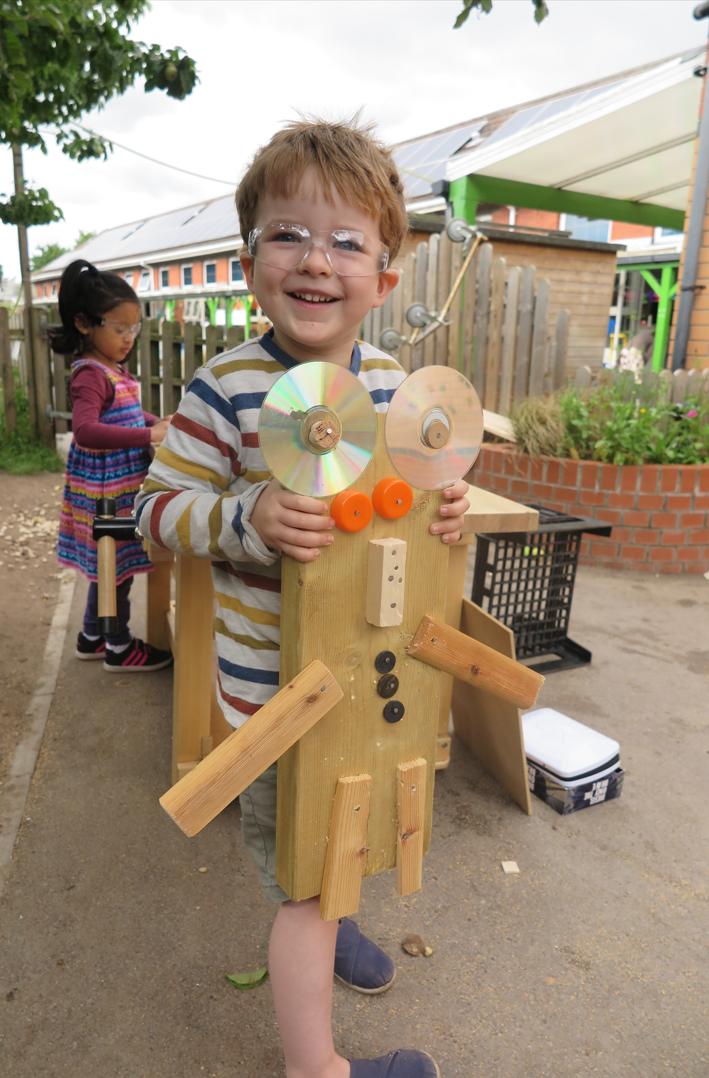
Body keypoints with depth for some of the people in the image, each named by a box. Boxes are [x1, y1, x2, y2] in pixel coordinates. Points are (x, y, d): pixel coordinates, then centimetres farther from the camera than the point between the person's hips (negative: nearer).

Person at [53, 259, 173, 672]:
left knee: (108, 563, 19)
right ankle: (120, 647, 19)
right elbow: (86, 430, -32)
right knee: (116, 565, 3)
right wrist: (150, 435, -36)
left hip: (122, 483, 9)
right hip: (106, 488, -9)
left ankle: (92, 637, 35)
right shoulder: (91, 375, -18)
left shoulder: (116, 370, 11)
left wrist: (160, 423, 7)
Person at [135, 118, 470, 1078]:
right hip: (273, 679, -5)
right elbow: (159, 505, -12)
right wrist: (244, 519, -31)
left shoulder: (394, 378, -1)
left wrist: (444, 505, -10)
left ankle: (316, 916, 63)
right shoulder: (226, 390, -18)